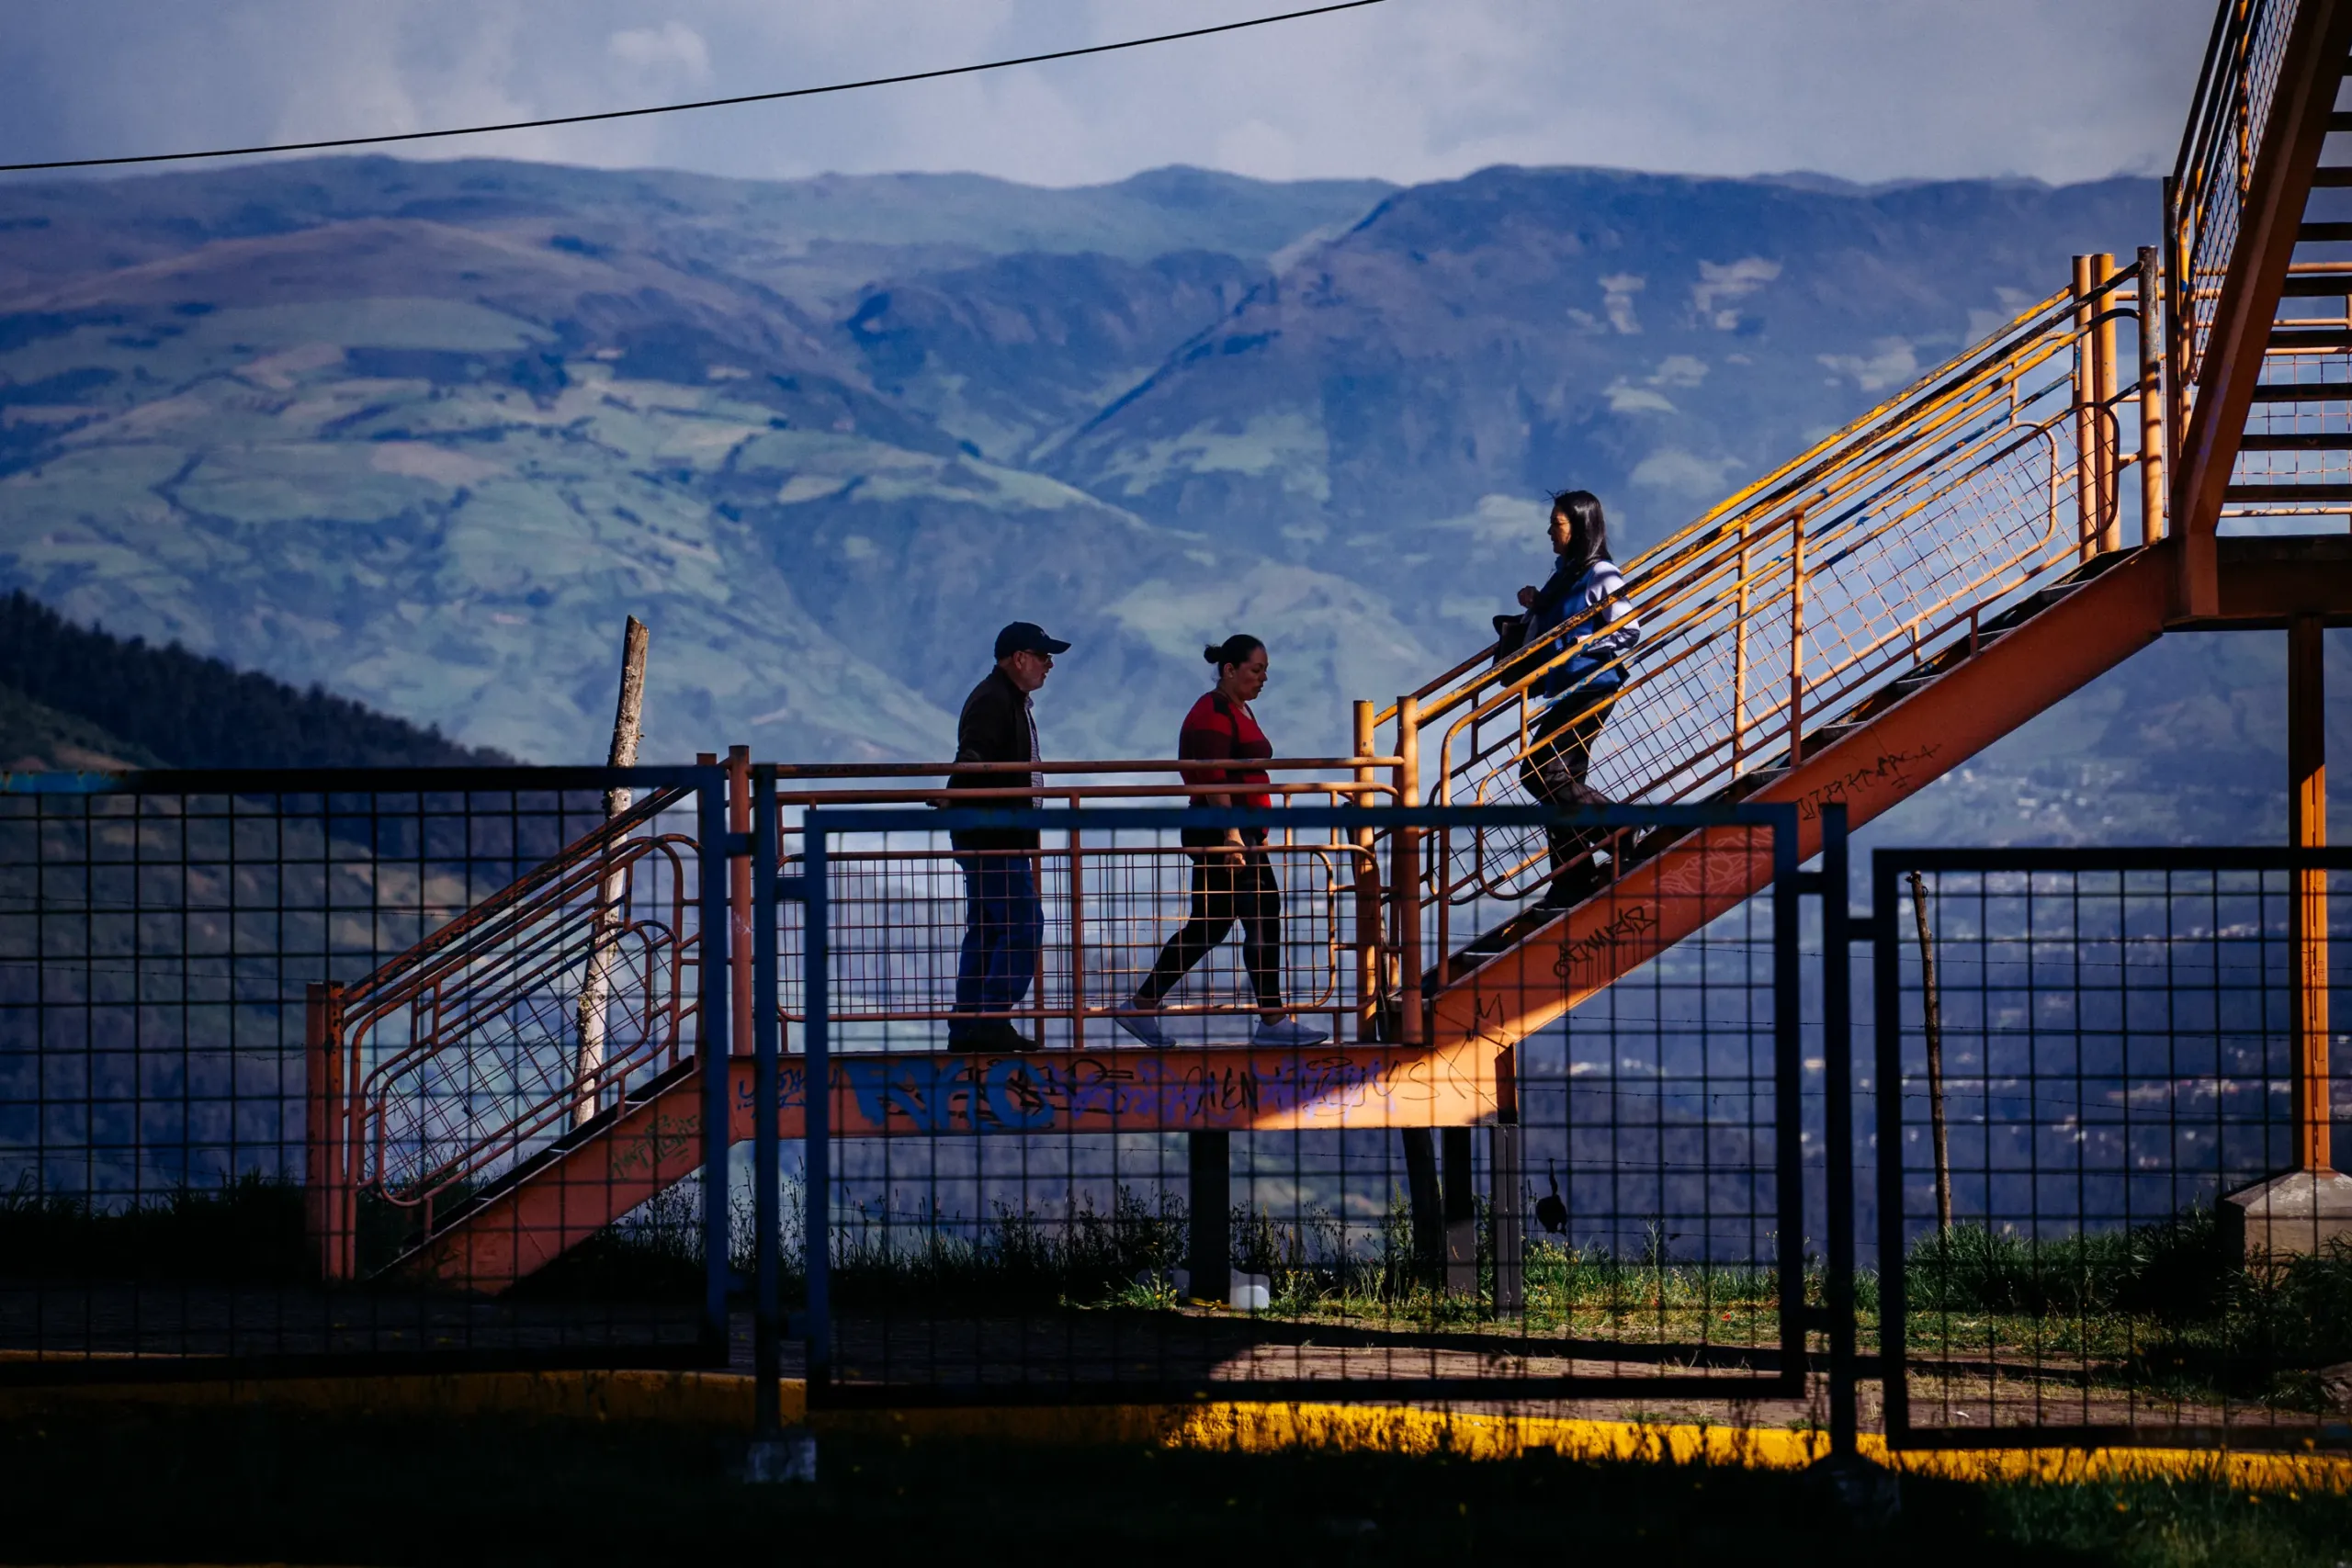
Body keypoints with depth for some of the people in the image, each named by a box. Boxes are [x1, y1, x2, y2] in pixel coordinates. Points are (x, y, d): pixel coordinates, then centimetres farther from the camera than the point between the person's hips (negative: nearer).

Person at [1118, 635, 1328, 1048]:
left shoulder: (1239, 711, 19)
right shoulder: (1212, 713, -12)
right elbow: (1213, 779, -21)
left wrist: (1257, 831, 28)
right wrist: (1231, 834, -28)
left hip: (1242, 832, 11)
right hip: (1220, 833, -11)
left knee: (1210, 926, 12)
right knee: (1263, 917, -11)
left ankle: (1144, 1006, 16)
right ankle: (1272, 1021, -10)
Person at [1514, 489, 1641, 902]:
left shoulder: (1601, 575, -10)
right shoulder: (1564, 573, 16)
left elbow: (1628, 631, -15)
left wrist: (1579, 645, -17)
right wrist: (1535, 605, 8)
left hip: (1590, 689, -9)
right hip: (1562, 692, 9)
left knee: (1538, 770, -16)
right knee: (1562, 782, 8)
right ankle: (1569, 883, 11)